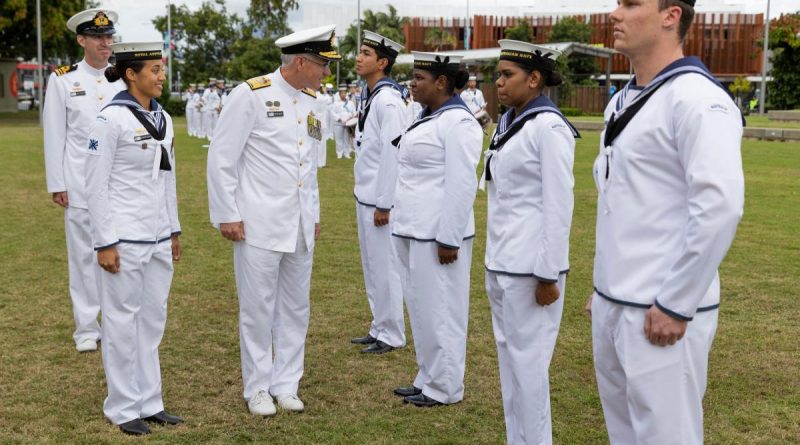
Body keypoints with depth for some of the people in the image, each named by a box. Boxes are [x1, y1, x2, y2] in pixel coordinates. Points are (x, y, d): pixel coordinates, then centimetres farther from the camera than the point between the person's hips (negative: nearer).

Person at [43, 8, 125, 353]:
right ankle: (86, 328, 14)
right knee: (83, 255, 5)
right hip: (81, 185, -2)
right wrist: (56, 184, -3)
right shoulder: (63, 80, 0)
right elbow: (54, 136, 1)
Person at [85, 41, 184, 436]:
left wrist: (174, 231, 16)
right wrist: (104, 243, -15)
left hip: (158, 238, 7)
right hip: (125, 238, -7)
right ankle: (123, 407, 17)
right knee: (123, 322, 4)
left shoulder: (163, 118, 9)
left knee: (153, 320, 13)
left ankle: (149, 402, 24)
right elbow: (95, 185, -13)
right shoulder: (111, 119, -12)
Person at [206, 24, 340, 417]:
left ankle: (286, 384, 25)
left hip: (300, 227, 6)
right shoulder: (251, 95, -11)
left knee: (295, 309, 12)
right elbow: (221, 158, -10)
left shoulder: (311, 100, 9)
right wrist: (226, 215, -11)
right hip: (259, 225, -6)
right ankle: (257, 388, 19)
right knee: (258, 310, 4)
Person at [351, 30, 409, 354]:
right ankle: (379, 328, 28)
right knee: (371, 266, 16)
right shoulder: (369, 96, 11)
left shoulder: (388, 101, -17)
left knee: (384, 267, 0)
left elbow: (394, 155, -20)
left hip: (380, 199, -9)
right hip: (365, 195, 9)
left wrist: (384, 205, -19)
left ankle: (392, 335, 12)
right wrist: (365, 196, 16)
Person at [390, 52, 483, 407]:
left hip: (437, 235, -9)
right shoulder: (427, 117, 14)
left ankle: (445, 388, 13)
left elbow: (461, 186, -19)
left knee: (439, 310, 1)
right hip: (413, 231, 10)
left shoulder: (457, 122, -15)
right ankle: (428, 379, 28)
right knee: (421, 309, 16)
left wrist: (449, 240, -20)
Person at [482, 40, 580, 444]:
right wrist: (494, 257, 17)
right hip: (500, 262, 9)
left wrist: (548, 274, -17)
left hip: (530, 266, -9)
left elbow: (559, 206, -16)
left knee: (526, 360, 0)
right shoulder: (508, 122, 11)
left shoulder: (549, 127, -14)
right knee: (508, 355, 15)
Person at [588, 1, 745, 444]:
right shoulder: (622, 101, 12)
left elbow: (719, 208, -22)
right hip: (611, 305, 9)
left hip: (658, 313, -8)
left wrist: (676, 306, -19)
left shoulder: (696, 99, -15)